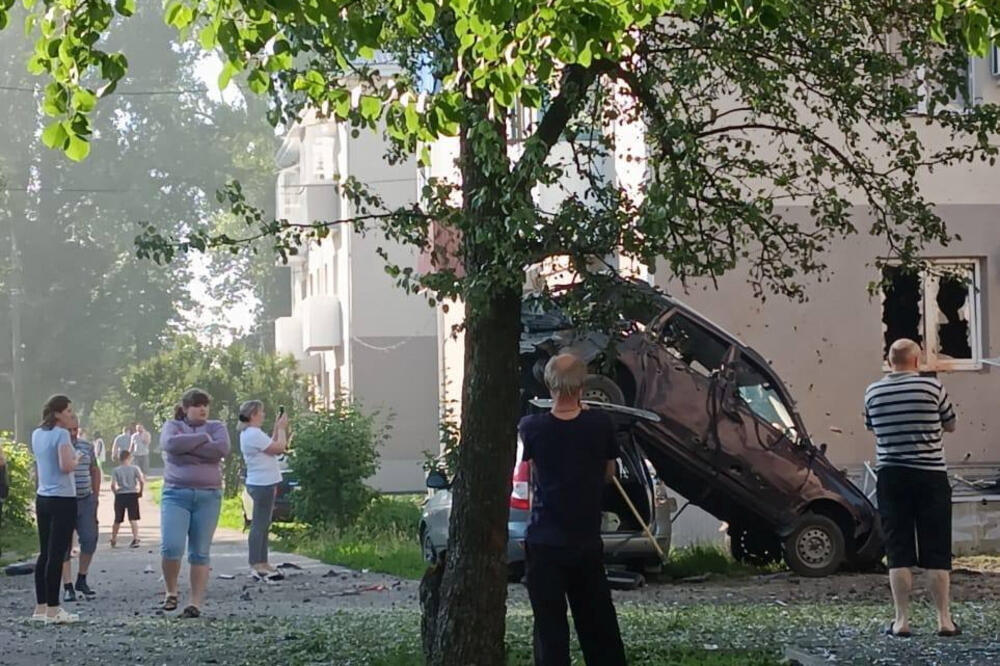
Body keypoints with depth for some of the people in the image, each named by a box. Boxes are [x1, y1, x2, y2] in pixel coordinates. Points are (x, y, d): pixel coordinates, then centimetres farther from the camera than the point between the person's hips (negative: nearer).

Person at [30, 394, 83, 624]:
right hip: (62, 499, -8)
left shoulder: (37, 434, 12)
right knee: (57, 555, -6)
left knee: (44, 554, 12)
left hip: (42, 499, 8)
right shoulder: (61, 434, -12)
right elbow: (66, 466, -22)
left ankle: (41, 607, 15)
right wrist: (77, 457, -2)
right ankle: (52, 611, -5)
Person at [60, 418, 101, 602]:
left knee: (90, 539, -1)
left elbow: (95, 470, 20)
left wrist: (95, 496, 15)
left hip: (86, 500, 4)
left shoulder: (87, 446, 10)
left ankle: (82, 580, 16)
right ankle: (68, 587, 3)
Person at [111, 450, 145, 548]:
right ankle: (135, 539, -17)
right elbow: (142, 481, -9)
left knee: (118, 520, 14)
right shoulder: (135, 468, 0)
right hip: (132, 494, -1)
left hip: (120, 495, 1)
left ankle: (113, 540, 26)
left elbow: (113, 485, -10)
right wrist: (140, 492, 5)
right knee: (133, 519, -3)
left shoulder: (116, 470, 1)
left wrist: (116, 492, 8)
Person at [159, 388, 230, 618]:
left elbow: (222, 448, -10)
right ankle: (171, 591, 7)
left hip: (208, 496, 1)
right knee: (171, 547, -15)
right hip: (176, 494, -1)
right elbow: (170, 444, -14)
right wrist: (203, 438, -9)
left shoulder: (216, 427, 12)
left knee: (200, 553, 1)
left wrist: (187, 447, -10)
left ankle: (196, 603, 2)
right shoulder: (172, 426, 9)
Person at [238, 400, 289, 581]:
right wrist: (281, 428, -4)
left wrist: (277, 428, 14)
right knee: (259, 525, -8)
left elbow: (271, 447, 18)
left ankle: (262, 563, 19)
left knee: (262, 525, 14)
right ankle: (256, 565, -8)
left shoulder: (248, 433, 16)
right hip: (262, 484, -11)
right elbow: (279, 447, -17)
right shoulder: (254, 434, -18)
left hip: (263, 484, 11)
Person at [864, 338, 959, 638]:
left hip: (890, 476, 2)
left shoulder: (873, 393, 1)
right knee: (937, 552, 4)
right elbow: (950, 425, 7)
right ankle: (944, 619, 5)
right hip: (930, 476, -1)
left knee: (898, 551, 4)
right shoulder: (932, 387, -5)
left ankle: (901, 620, 2)